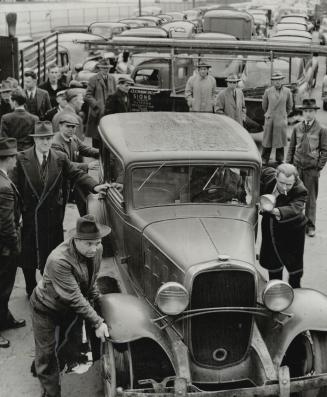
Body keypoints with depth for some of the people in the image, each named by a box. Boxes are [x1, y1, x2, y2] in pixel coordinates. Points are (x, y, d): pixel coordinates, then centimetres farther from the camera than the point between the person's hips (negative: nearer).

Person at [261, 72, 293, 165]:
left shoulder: (287, 91, -2)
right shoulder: (268, 91, -2)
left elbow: (289, 106, 13)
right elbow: (264, 105, 14)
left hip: (281, 120, 0)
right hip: (269, 119, 0)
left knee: (280, 140, 5)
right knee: (267, 140, 3)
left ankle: (280, 160, 17)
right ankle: (264, 160, 12)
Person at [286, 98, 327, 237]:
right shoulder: (297, 128, 5)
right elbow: (291, 148, 11)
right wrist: (289, 164, 7)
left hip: (312, 169, -2)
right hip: (297, 167, 3)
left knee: (311, 198, 6)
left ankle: (310, 226, 16)